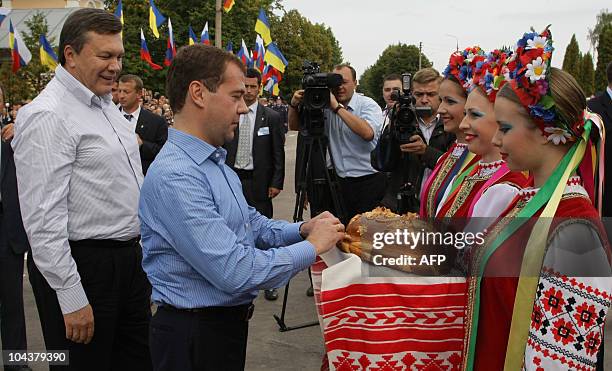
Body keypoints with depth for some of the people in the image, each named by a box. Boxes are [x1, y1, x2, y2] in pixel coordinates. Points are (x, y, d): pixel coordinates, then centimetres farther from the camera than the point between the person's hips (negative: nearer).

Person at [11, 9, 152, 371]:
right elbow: (43, 218, -20)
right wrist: (71, 298, -20)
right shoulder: (46, 117, -17)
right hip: (82, 267, -8)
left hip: (129, 258, 9)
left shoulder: (107, 105, 11)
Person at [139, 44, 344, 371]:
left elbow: (251, 223, 16)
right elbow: (234, 272, -29)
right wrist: (311, 247, -18)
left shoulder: (216, 162, 8)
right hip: (194, 334, -9)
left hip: (229, 319, 9)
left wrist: (301, 230, -3)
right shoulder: (174, 177, -25)